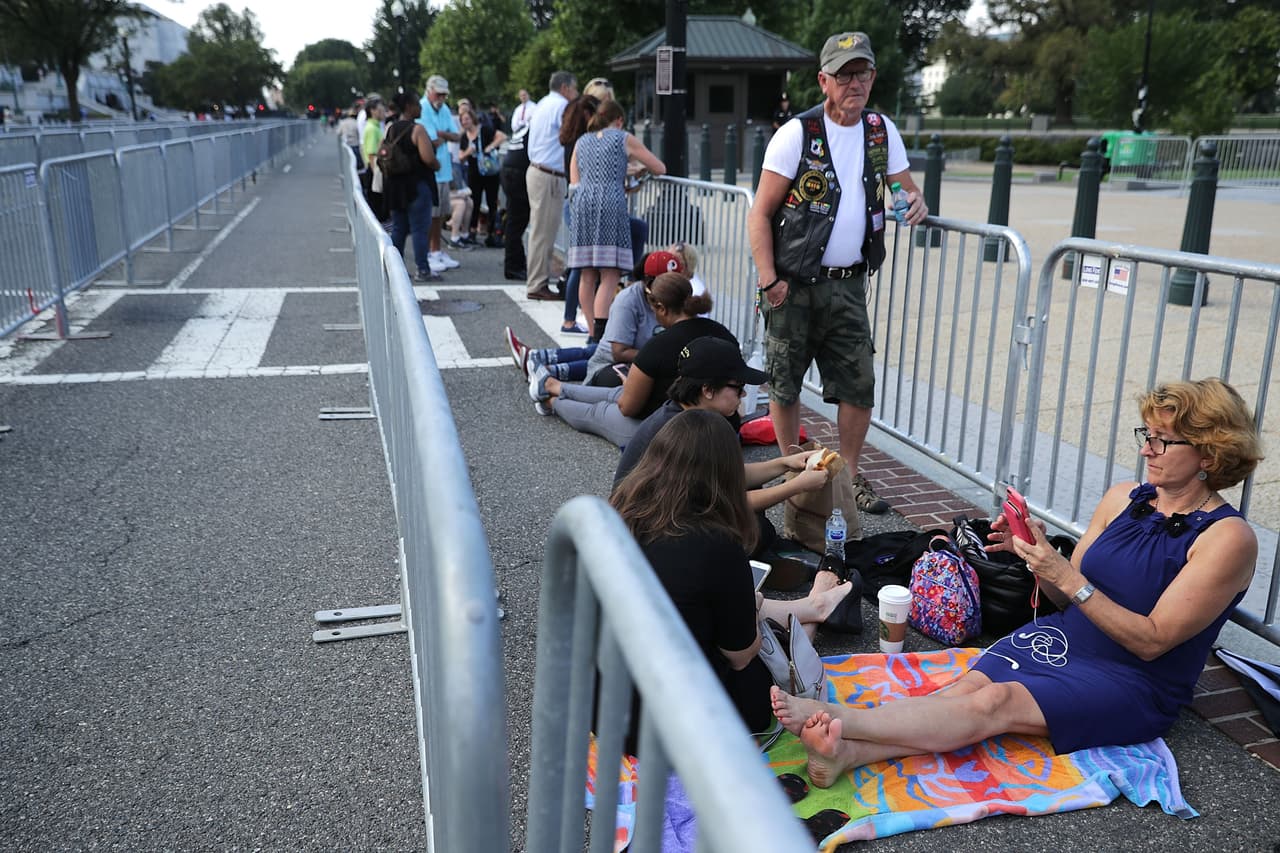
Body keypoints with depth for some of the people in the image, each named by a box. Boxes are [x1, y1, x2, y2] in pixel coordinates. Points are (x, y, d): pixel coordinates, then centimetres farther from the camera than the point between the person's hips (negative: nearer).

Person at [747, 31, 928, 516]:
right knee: (785, 385, 5)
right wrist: (768, 281, -16)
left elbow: (906, 190, 18)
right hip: (794, 284, -4)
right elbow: (760, 215, -8)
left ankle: (849, 476, 19)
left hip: (848, 285, 4)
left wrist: (915, 204, -7)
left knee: (859, 387, 4)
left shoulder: (882, 131, 8)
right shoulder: (797, 133, -7)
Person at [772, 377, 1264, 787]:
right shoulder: (1122, 498, 5)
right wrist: (1035, 553, -12)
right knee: (965, 688, -23)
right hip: (1060, 640, 6)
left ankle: (835, 718, -37)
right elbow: (1066, 600, 8)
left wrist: (1067, 577, -23)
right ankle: (846, 752, -41)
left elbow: (1153, 641, -16)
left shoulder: (1228, 538, -12)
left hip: (1133, 684, -5)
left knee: (996, 702, -28)